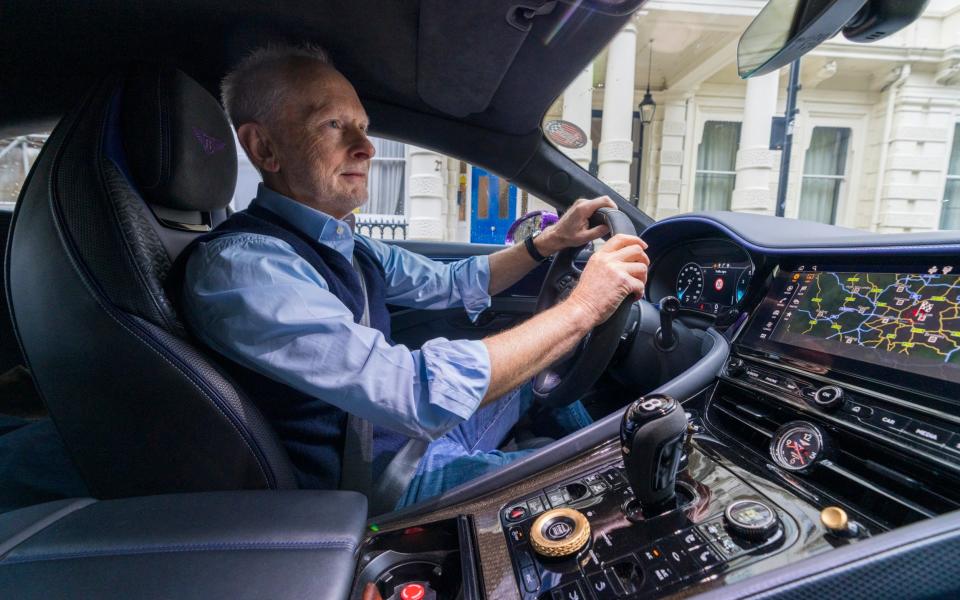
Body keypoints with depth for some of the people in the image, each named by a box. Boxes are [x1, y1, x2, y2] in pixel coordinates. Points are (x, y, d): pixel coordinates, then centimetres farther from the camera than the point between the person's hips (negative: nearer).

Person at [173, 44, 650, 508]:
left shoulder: (346, 247, 1)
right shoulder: (239, 266, -27)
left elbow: (452, 283, 13)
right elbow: (426, 395, -36)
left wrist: (552, 240, 1)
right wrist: (581, 308, -27)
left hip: (421, 430, 8)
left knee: (543, 370, 17)